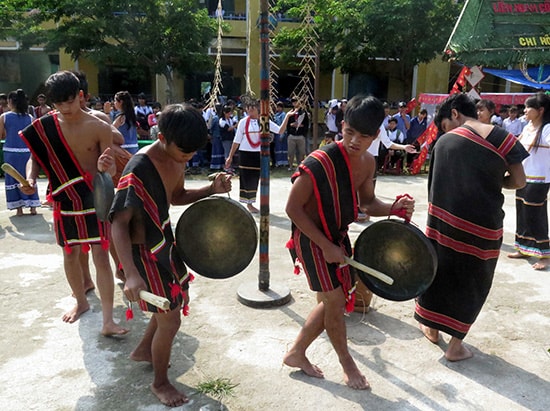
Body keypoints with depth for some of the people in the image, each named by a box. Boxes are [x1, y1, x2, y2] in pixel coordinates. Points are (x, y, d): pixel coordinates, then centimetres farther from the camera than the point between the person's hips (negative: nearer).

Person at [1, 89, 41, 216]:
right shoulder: (29, 117, 2)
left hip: (10, 152, -2)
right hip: (26, 151, 2)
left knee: (12, 178, 8)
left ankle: (19, 208, 9)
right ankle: (33, 207, 9)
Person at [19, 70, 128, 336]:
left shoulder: (99, 128, -11)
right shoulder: (45, 127, -2)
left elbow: (111, 169, -10)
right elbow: (35, 157, 8)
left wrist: (105, 167, -34)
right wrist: (30, 178, -13)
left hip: (95, 199, -3)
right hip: (65, 201, 4)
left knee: (101, 256, -4)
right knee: (70, 254, 15)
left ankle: (108, 321, -1)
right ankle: (81, 302, 39)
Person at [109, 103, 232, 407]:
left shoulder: (177, 158, -3)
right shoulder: (139, 169, -28)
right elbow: (119, 223, -29)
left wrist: (212, 189, -5)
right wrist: (131, 274, -41)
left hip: (165, 241, 9)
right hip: (145, 251, -9)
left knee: (177, 302, 25)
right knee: (170, 320, 2)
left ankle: (143, 350, 50)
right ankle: (160, 383, 29)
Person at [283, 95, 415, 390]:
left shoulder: (367, 163, -4)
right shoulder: (320, 162, -27)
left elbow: (367, 202, 9)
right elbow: (293, 207, -23)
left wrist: (394, 208, -12)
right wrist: (325, 246, -21)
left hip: (338, 235, 8)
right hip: (311, 237, -8)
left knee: (334, 301, 14)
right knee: (335, 300, -2)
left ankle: (296, 353, 32)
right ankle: (346, 362, 25)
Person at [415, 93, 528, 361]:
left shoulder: (445, 141, -2)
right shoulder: (501, 137, -6)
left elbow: (436, 183, 4)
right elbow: (519, 181, -4)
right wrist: (490, 181, 11)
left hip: (445, 220, 2)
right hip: (483, 224, -1)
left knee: (439, 271, 20)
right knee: (472, 282, 13)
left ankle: (432, 328, 36)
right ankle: (455, 344, 21)